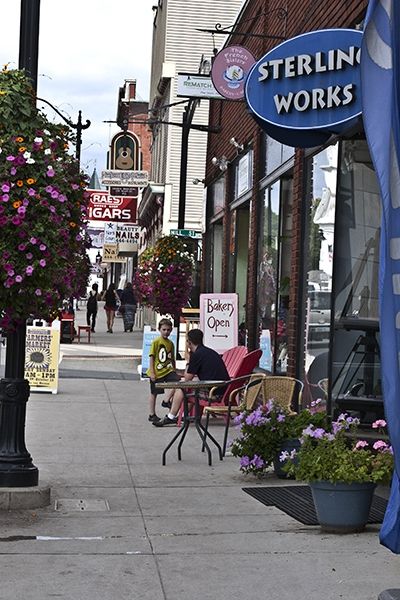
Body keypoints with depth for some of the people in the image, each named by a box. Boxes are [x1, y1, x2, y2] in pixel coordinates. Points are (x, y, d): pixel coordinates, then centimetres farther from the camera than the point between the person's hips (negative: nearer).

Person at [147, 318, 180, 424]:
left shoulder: (171, 343, 8)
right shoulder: (156, 342, -9)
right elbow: (152, 357, -9)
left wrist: (174, 371, 15)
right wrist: (152, 372, -13)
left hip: (168, 370, 5)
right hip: (157, 372, -5)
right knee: (154, 393, 6)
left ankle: (166, 401, -3)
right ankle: (152, 415, 19)